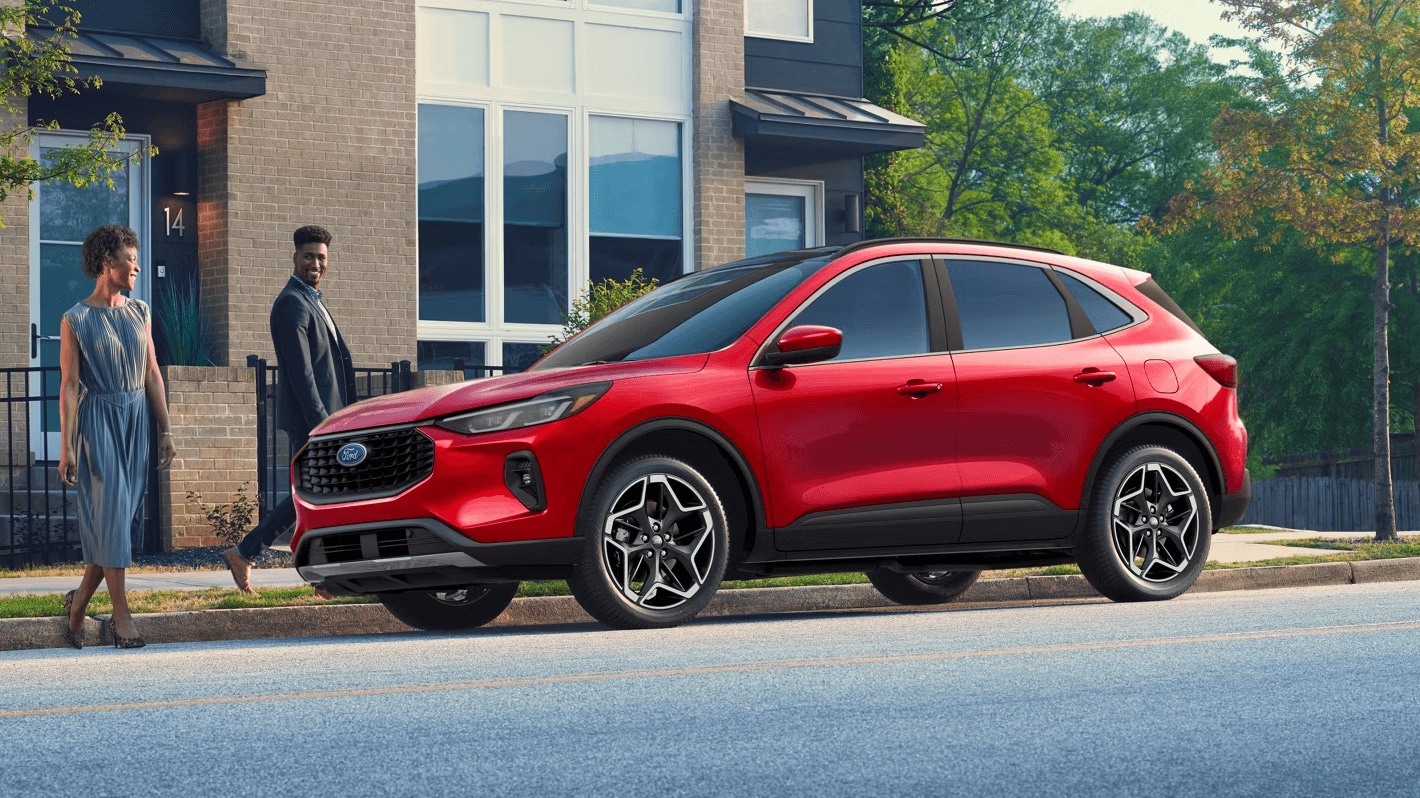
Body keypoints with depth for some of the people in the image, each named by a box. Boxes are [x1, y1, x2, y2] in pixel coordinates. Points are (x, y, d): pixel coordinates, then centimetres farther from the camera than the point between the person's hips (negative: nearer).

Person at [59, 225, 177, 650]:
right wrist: (66, 446, -11)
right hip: (97, 419, -5)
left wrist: (165, 430, 8)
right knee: (110, 512, -7)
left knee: (123, 515, 3)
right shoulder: (76, 320, -4)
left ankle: (79, 601, 18)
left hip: (136, 419, 5)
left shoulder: (139, 312, 10)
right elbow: (69, 385, -7)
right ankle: (121, 615, -5)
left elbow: (152, 375, 12)